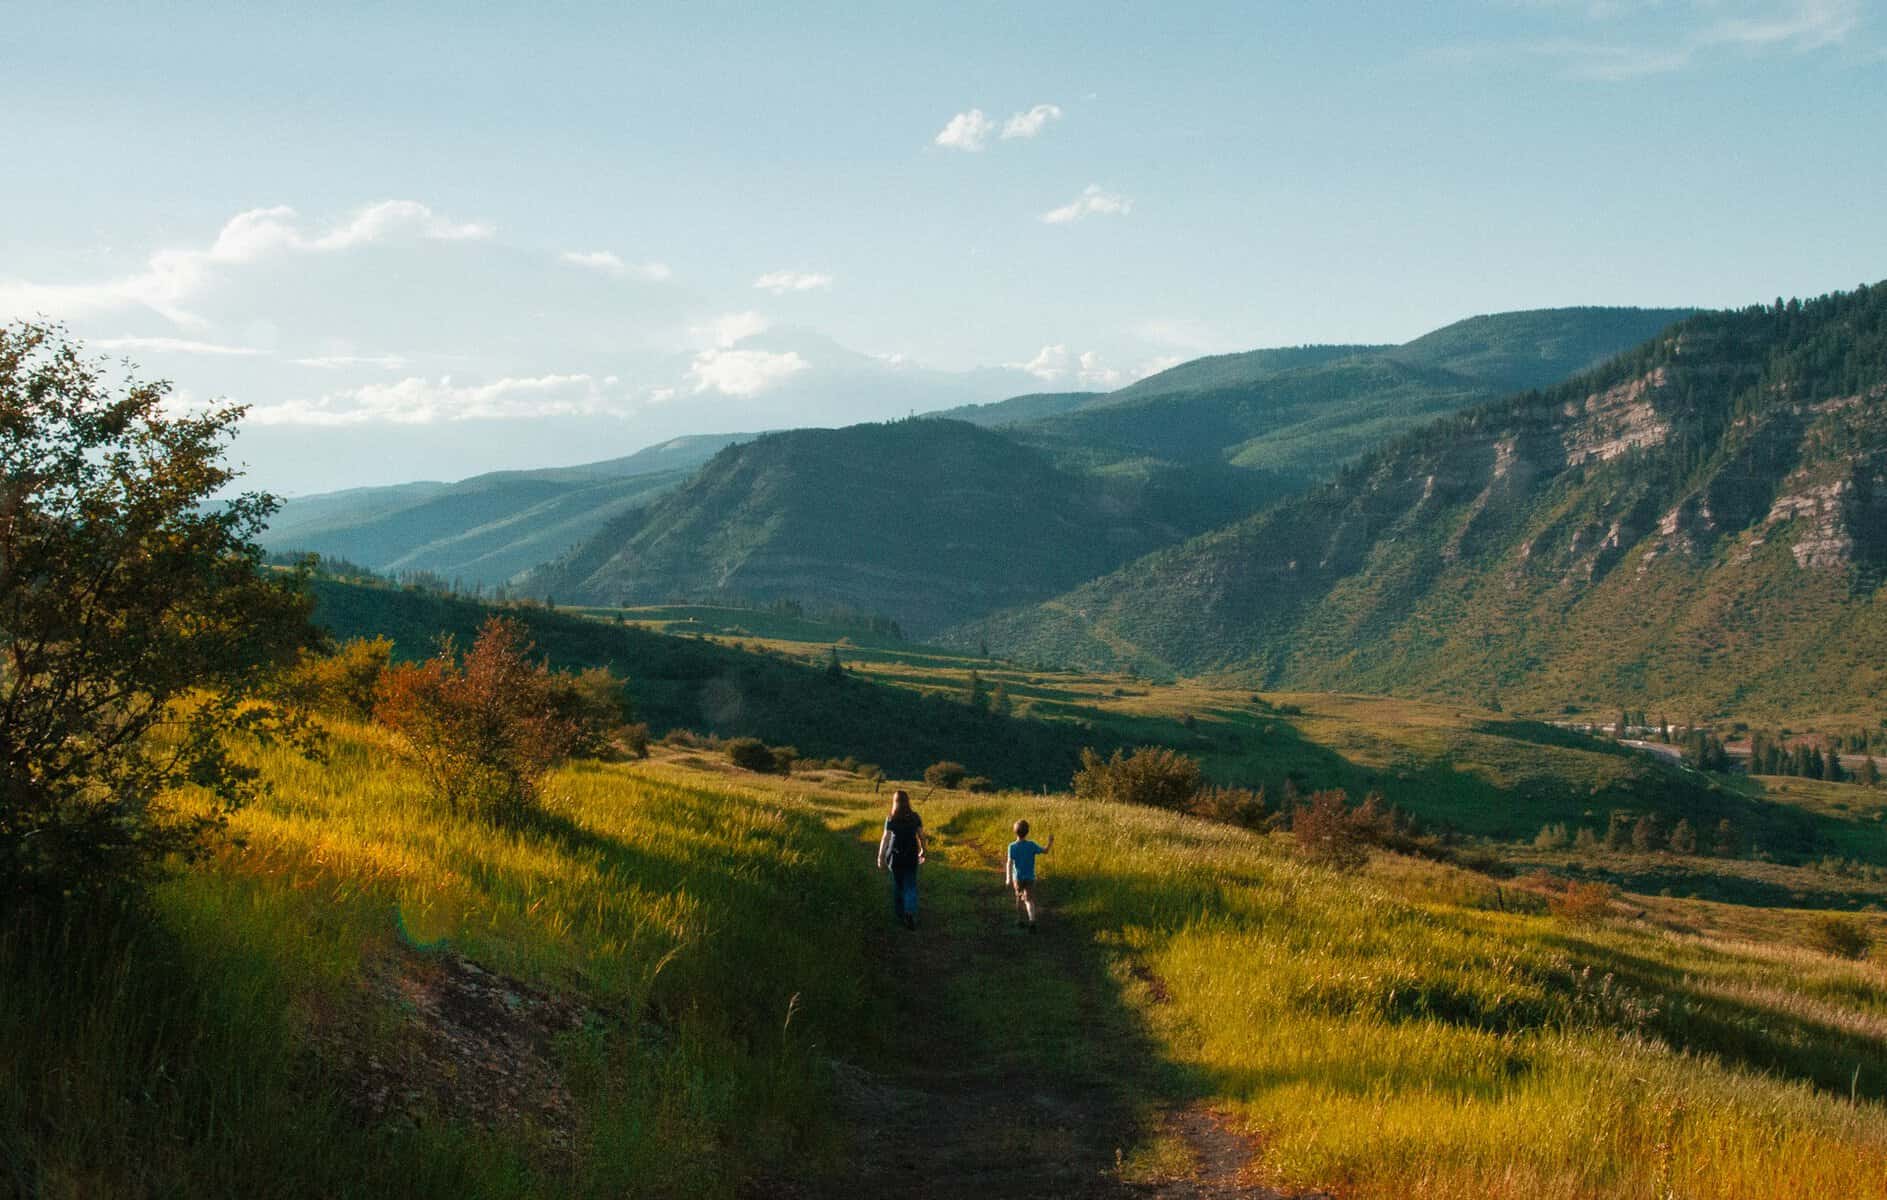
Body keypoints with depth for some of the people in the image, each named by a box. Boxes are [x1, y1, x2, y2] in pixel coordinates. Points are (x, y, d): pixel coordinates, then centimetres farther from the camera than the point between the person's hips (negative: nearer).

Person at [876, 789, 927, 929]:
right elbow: (921, 835, 1)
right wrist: (923, 851, 16)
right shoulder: (915, 817, -4)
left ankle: (900, 914, 28)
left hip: (895, 856, -1)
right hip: (911, 856, 1)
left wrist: (881, 857, -17)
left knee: (897, 885, 17)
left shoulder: (891, 819, -11)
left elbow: (885, 838, -17)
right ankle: (910, 912, -17)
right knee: (910, 886, 6)